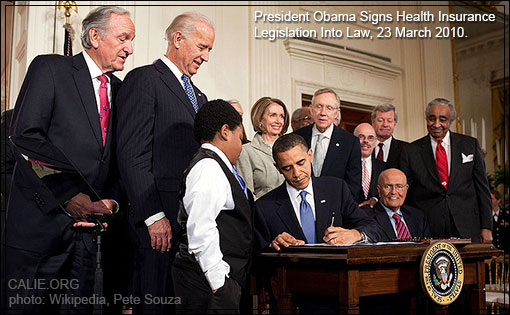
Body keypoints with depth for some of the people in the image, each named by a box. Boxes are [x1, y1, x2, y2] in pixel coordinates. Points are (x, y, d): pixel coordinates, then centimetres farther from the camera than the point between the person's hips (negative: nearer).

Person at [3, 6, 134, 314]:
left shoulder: (120, 89, 14)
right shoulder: (50, 68, -3)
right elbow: (24, 136, -13)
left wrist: (109, 201, -4)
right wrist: (70, 195, -17)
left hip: (88, 224, 5)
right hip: (41, 221, -5)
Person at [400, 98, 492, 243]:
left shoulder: (471, 145, 7)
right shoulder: (411, 151, 4)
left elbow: (482, 187, 7)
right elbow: (406, 195, 5)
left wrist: (486, 227, 2)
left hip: (466, 229, 1)